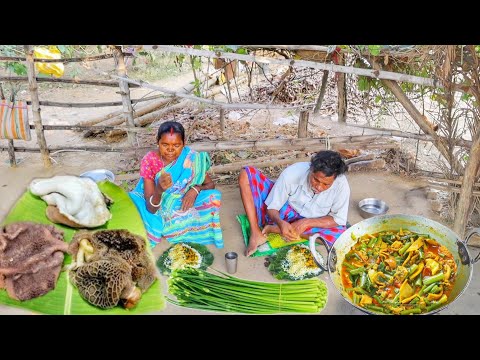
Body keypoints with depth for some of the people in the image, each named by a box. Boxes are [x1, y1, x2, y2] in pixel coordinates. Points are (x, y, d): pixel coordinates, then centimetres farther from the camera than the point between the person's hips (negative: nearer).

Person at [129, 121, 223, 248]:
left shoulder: (192, 158, -16)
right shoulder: (149, 160, -19)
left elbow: (210, 184, -2)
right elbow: (151, 208, -21)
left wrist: (196, 189, -25)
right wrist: (159, 190, -44)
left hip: (182, 207, 2)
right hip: (157, 210, -1)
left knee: (214, 197, -23)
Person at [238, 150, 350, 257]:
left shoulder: (341, 185, -27)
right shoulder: (292, 173, -28)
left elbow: (339, 219, -16)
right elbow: (272, 208, -19)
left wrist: (307, 222, -28)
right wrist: (281, 223, -40)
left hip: (309, 222, 1)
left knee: (340, 234, -30)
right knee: (246, 174, -22)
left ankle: (273, 229, -19)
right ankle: (256, 234, -23)